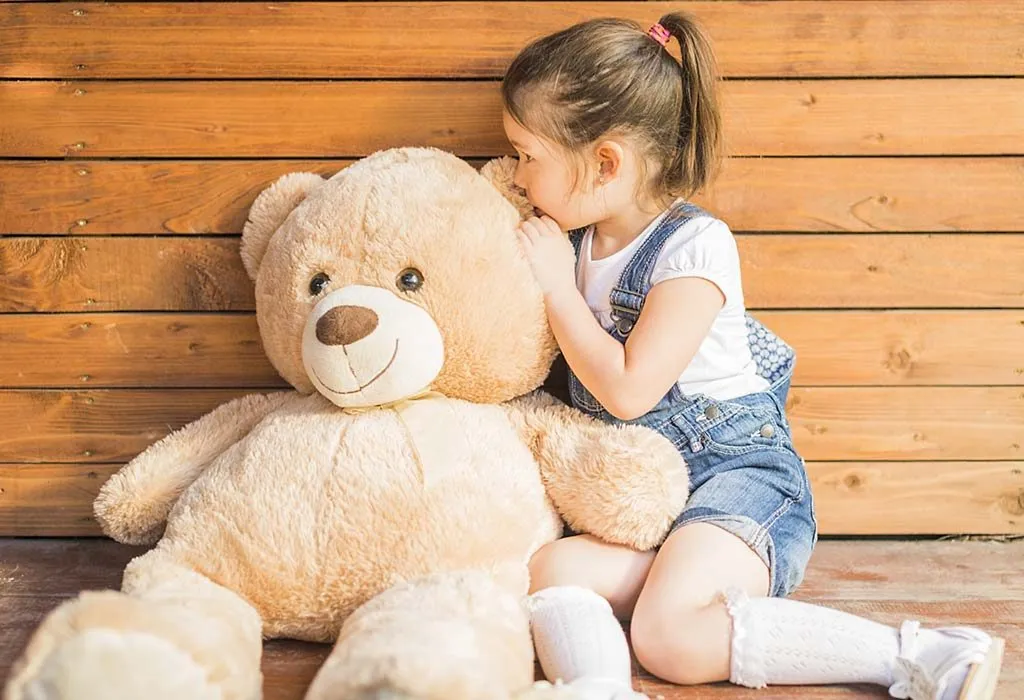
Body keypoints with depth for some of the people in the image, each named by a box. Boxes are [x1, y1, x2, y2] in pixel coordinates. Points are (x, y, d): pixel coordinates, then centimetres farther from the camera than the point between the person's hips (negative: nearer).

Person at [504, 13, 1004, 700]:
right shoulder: (571, 239, 11)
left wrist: (558, 286, -11)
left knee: (670, 635, -29)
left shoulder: (694, 245, -13)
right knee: (551, 573, -24)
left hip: (734, 471, -7)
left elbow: (627, 389, -19)